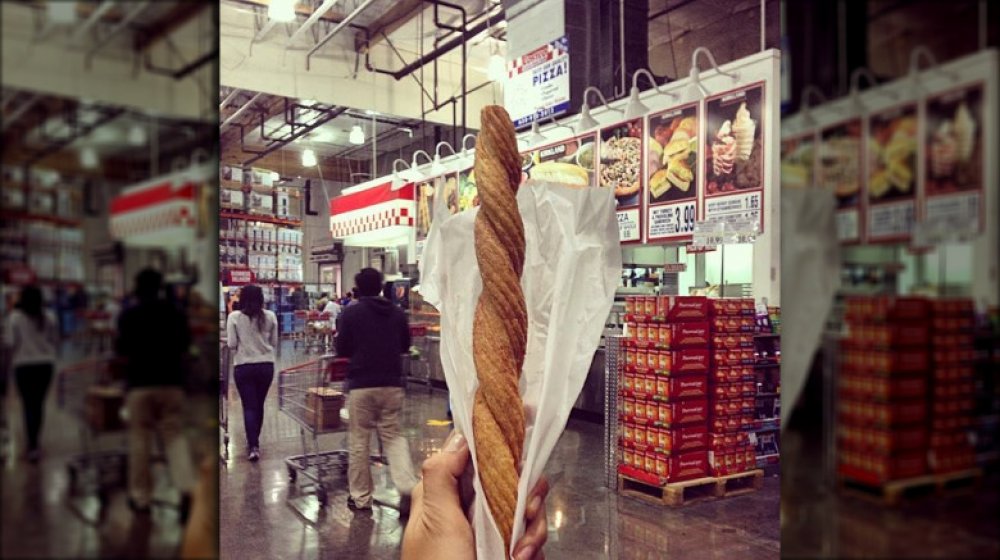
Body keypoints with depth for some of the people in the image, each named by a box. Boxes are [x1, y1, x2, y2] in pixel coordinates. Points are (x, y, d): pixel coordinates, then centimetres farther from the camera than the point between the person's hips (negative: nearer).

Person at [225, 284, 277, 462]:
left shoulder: (234, 317, -6)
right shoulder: (270, 316, -1)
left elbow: (231, 344, -6)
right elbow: (274, 343, 4)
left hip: (243, 366, -2)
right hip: (266, 365, 2)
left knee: (249, 406, 3)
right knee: (259, 404, 16)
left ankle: (253, 446, -5)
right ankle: (254, 441, 30)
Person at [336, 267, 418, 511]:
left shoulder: (350, 313, -4)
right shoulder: (397, 313, 6)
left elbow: (342, 350, -1)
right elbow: (405, 346, 16)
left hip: (361, 384, -3)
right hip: (392, 383, 3)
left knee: (359, 440, 8)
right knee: (393, 436, 12)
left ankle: (360, 497, 15)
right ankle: (408, 486, -5)